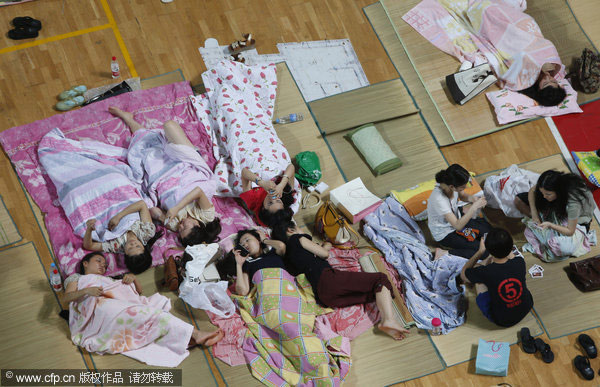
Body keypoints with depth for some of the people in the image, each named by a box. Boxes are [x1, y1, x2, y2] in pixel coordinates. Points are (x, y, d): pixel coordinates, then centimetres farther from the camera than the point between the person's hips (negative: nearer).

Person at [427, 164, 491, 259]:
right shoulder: (439, 199, -41)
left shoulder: (450, 184, -21)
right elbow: (458, 225, -38)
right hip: (445, 235, -8)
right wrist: (475, 206, -39)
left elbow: (462, 196, 4)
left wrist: (473, 198, -18)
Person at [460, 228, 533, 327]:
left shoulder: (485, 272, -31)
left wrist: (480, 251, -2)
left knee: (476, 267, 6)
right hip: (526, 308, 3)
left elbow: (463, 274, -6)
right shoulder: (520, 262, -24)